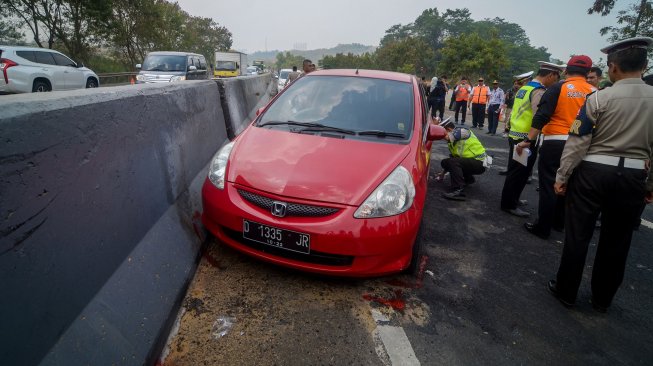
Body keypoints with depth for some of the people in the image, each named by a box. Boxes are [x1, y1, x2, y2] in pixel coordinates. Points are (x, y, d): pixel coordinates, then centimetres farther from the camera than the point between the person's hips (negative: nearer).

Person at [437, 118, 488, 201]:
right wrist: (443, 172, 22)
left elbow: (447, 137, -31)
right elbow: (453, 157, 20)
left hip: (479, 163, -9)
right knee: (445, 162, 10)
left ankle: (458, 191, -34)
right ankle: (468, 179, 21)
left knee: (453, 162, -29)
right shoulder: (453, 141, 13)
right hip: (470, 161, 10)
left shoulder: (461, 131, -13)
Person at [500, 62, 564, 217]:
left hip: (515, 135, 9)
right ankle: (509, 204, 9)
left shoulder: (524, 88, 12)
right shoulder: (539, 92, -15)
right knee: (520, 173, 0)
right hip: (526, 139, -9)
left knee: (515, 171, 18)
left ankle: (512, 198, 31)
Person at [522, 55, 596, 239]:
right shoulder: (594, 92, 5)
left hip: (555, 143, -4)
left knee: (548, 185, 1)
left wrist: (528, 140, -14)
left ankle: (543, 227, 5)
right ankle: (559, 222, 30)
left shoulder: (558, 88, -6)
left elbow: (541, 116, -15)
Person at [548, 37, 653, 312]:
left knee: (577, 235, 8)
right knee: (616, 241, 15)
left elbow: (577, 142, -10)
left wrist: (562, 176, -3)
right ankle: (602, 299, 28)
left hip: (592, 172, -3)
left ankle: (566, 291, 21)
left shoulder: (600, 98, -10)